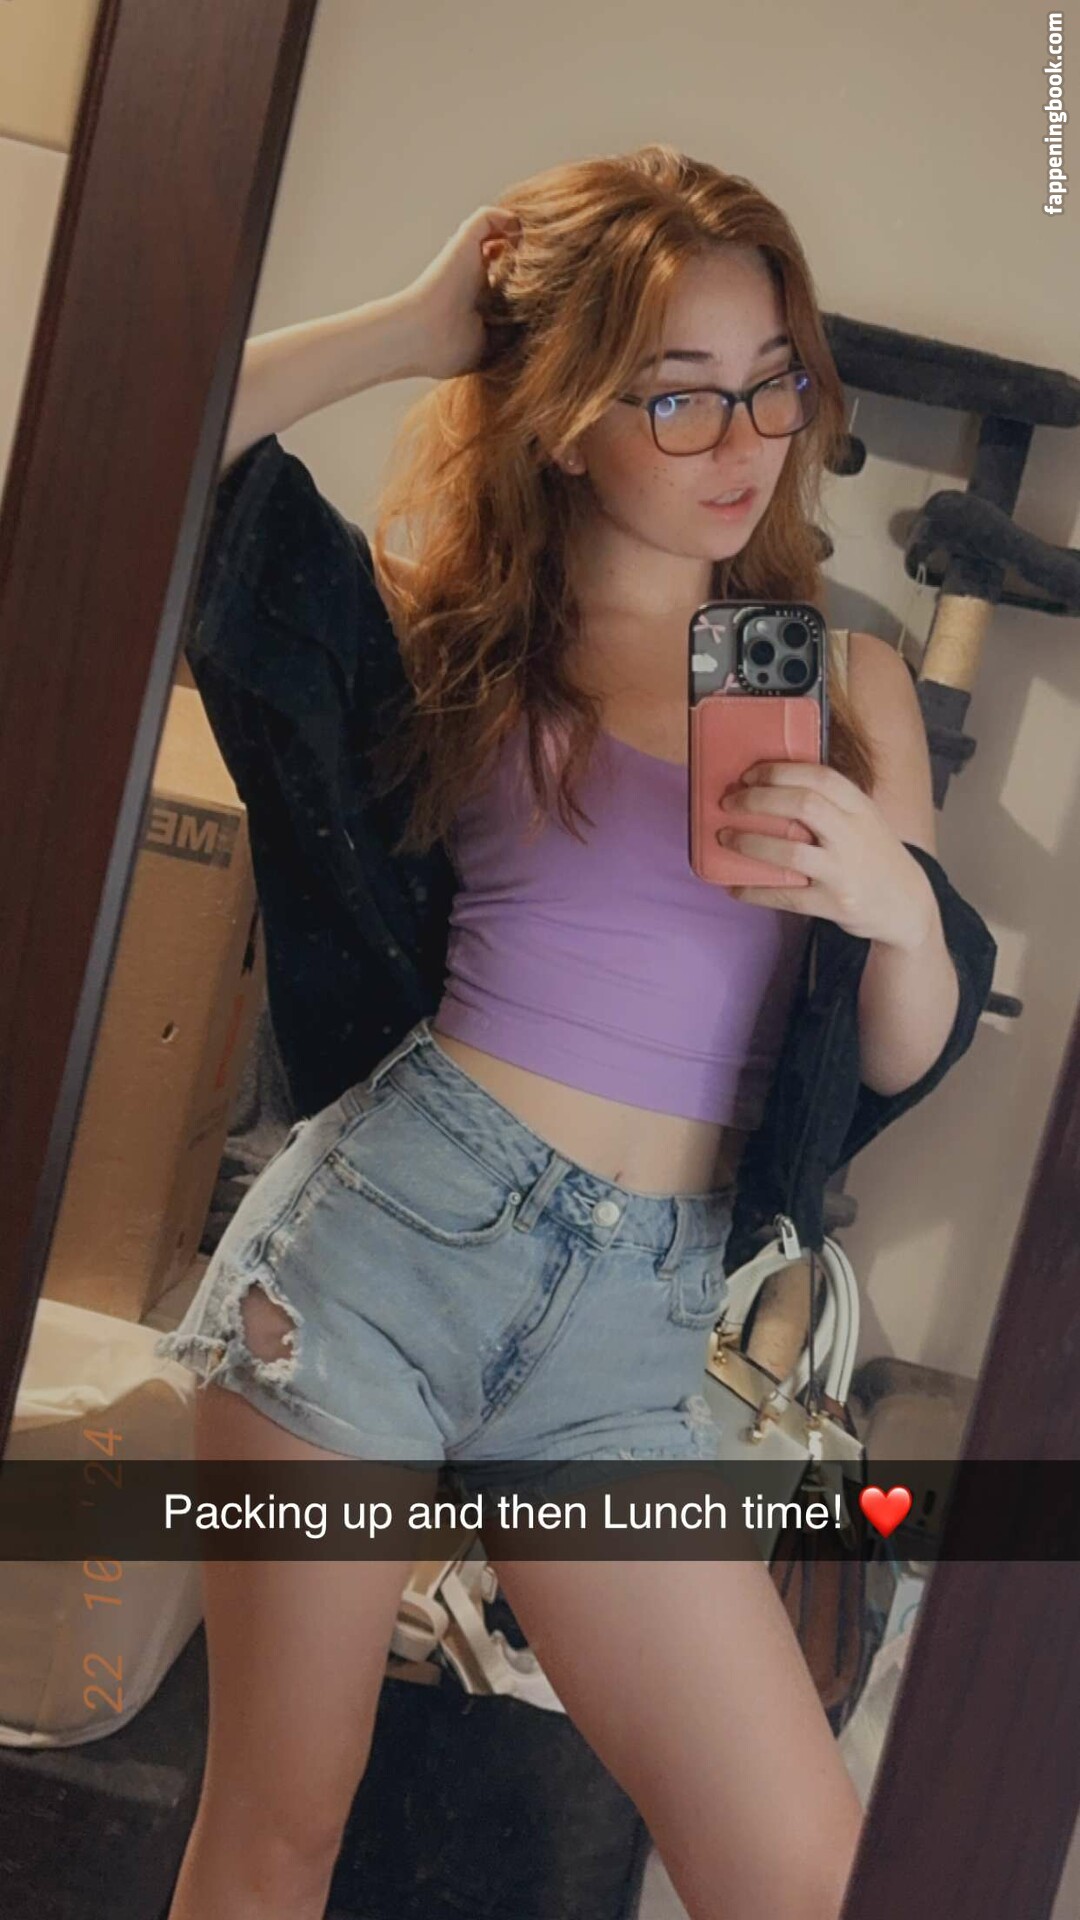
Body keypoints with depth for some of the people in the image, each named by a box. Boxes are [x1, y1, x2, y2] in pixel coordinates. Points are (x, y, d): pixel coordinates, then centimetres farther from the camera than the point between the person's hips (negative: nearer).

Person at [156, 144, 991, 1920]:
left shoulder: (849, 681, 10)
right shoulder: (446, 639, 4)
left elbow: (908, 1065, 11)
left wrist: (900, 903, -10)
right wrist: (420, 325, -3)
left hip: (635, 1323, 3)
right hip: (392, 1224, -2)